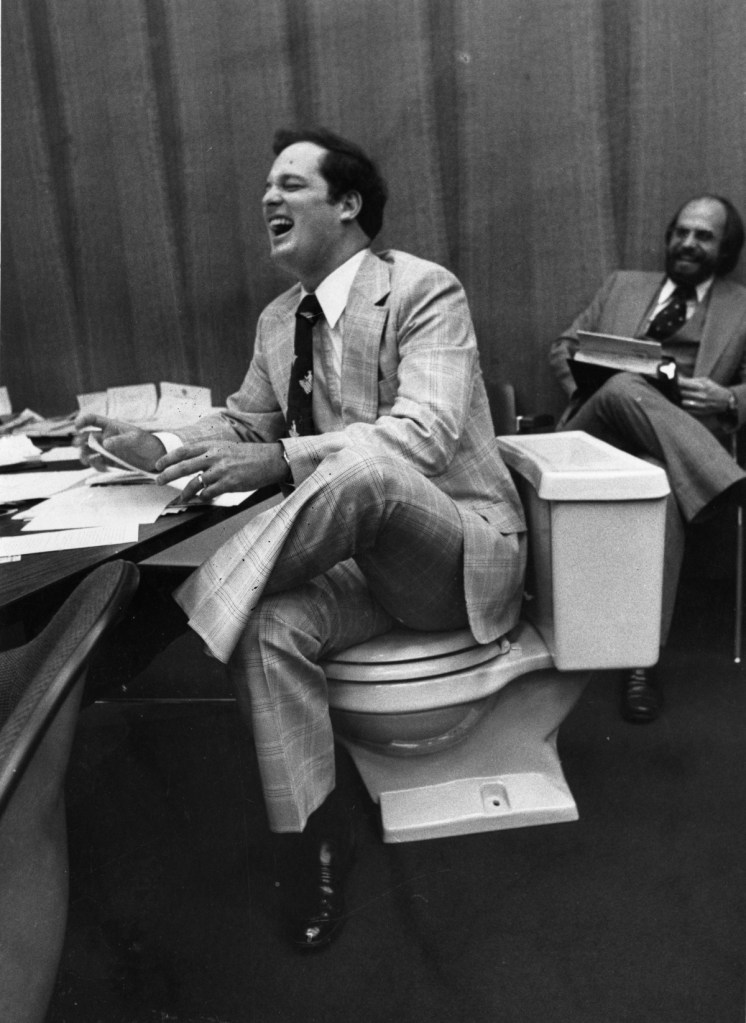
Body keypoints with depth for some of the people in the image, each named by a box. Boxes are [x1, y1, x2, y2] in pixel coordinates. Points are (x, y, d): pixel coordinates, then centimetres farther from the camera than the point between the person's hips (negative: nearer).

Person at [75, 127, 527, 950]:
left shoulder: (423, 290, -10)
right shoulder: (277, 321, 10)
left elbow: (424, 433, -24)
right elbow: (242, 425, 20)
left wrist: (280, 461, -34)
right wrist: (157, 447, 0)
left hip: (460, 550, -5)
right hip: (361, 554, 6)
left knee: (364, 464, -36)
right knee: (269, 626, -25)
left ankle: (193, 606, -18)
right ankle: (318, 847, -9)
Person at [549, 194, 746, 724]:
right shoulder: (623, 285, 26)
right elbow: (563, 347, 20)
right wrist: (585, 386, -2)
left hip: (683, 439, -1)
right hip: (600, 427, 2)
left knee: (665, 491, -37)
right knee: (623, 387, -36)